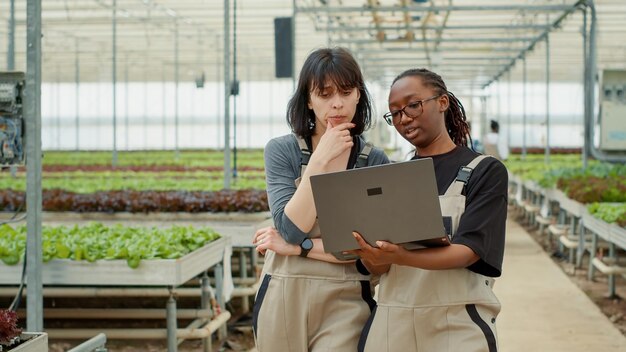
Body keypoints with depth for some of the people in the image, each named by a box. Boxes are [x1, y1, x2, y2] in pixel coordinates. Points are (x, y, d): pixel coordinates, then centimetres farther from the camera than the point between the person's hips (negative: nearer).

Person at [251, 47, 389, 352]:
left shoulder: (375, 161, 2)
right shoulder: (281, 150, -1)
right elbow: (291, 229, -13)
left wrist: (299, 248, -11)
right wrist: (321, 160, -15)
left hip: (346, 304, 0)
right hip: (284, 300, 0)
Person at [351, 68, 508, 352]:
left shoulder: (486, 171, -2)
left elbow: (468, 251, -15)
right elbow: (377, 266, 3)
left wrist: (400, 257, -31)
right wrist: (366, 251, -21)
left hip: (457, 325, -3)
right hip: (391, 323, 4)